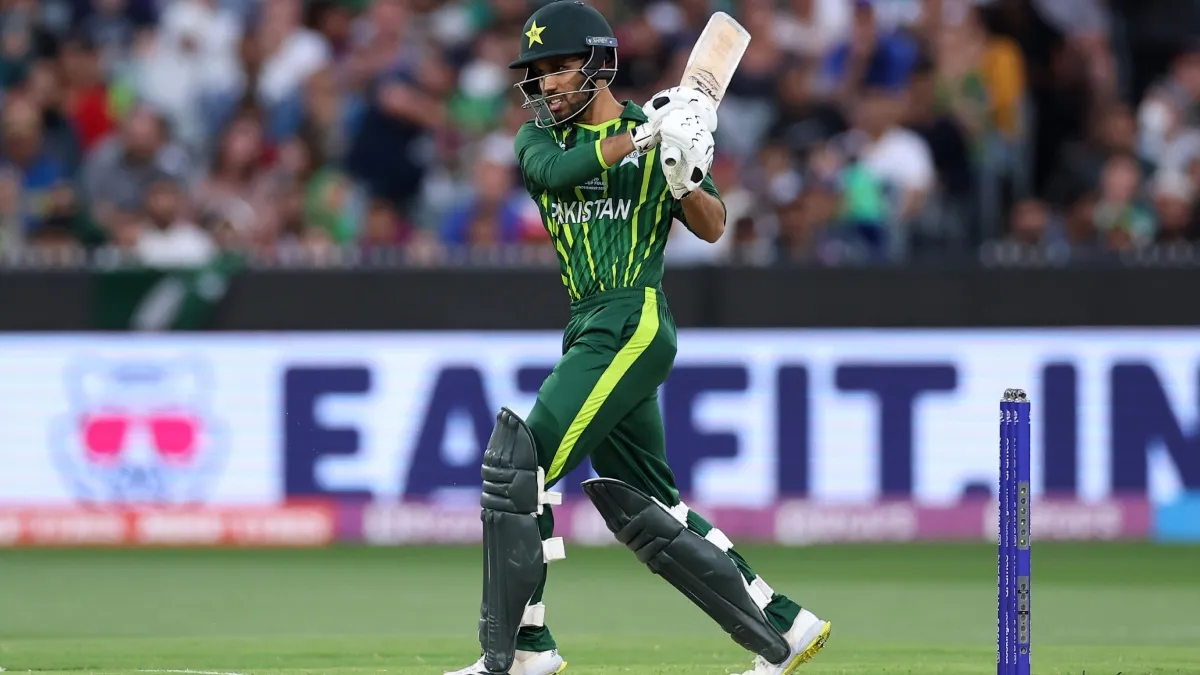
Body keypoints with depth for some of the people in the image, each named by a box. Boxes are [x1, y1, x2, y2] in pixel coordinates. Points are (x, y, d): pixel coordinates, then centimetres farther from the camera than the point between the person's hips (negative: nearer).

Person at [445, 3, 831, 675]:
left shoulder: (659, 132, 3)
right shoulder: (540, 137, 14)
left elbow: (713, 228, -1)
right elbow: (554, 172, -10)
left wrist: (682, 180, -21)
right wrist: (639, 137, -20)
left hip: (635, 324, -7)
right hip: (591, 331, 7)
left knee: (521, 463, -15)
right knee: (638, 506, 10)